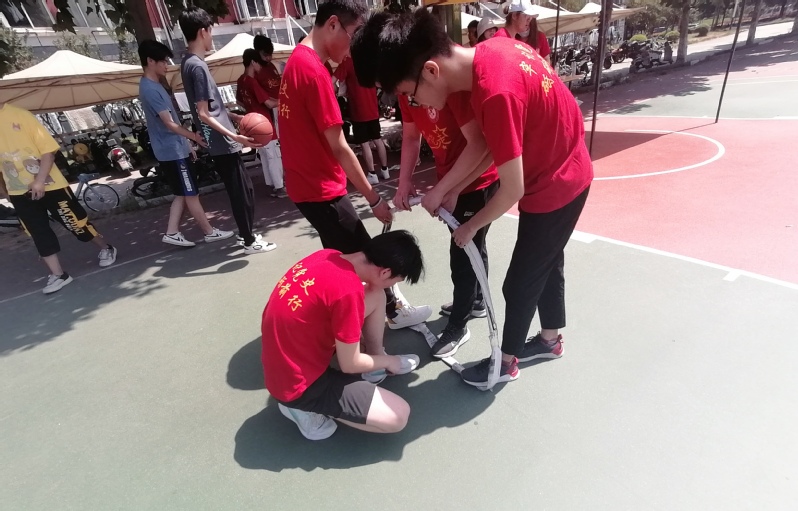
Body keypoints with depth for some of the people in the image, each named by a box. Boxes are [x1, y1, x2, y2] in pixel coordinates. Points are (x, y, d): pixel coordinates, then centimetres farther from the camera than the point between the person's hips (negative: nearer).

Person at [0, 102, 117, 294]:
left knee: (75, 221, 3)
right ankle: (58, 274, 14)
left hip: (48, 184, -5)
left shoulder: (19, 115, -10)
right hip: (19, 191, 5)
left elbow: (48, 150, -12)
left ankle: (106, 249, 25)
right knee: (39, 234, 6)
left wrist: (39, 180, -19)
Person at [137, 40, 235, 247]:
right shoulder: (150, 89, -16)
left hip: (175, 148, 10)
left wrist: (187, 143, 21)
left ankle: (172, 233, 17)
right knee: (191, 194, -1)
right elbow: (169, 123, -22)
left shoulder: (154, 85, 16)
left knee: (182, 194, 13)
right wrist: (194, 137, -29)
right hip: (173, 151, -10)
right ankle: (210, 232, 8)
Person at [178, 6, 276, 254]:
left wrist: (236, 117, 26)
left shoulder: (190, 62, 15)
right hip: (222, 143, -10)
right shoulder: (197, 66, -15)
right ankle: (249, 241, 9)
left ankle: (247, 233, 27)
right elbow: (203, 114, -20)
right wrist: (234, 136, -27)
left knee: (242, 190, 16)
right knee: (241, 192, -1)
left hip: (221, 142, 10)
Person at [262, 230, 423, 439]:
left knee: (375, 295, 3)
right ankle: (303, 404, 0)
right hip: (298, 383, -8)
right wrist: (387, 361, 3)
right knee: (398, 416, -8)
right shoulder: (348, 290, -30)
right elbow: (349, 365, -18)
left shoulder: (328, 256, -6)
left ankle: (376, 364, 18)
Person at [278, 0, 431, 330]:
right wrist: (374, 199, -15)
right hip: (321, 189, -9)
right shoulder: (314, 70, -20)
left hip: (308, 185, 9)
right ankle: (392, 311, 26)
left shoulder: (296, 61, 10)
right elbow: (338, 148, -21)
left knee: (344, 257, 19)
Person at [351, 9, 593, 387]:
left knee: (519, 283, 6)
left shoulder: (495, 93, -33)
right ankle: (551, 339, 45)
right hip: (565, 174, 8)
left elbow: (513, 190, -26)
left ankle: (505, 362, 29)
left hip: (553, 188, -8)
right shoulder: (489, 49, -6)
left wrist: (471, 226, -10)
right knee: (547, 265, 23)